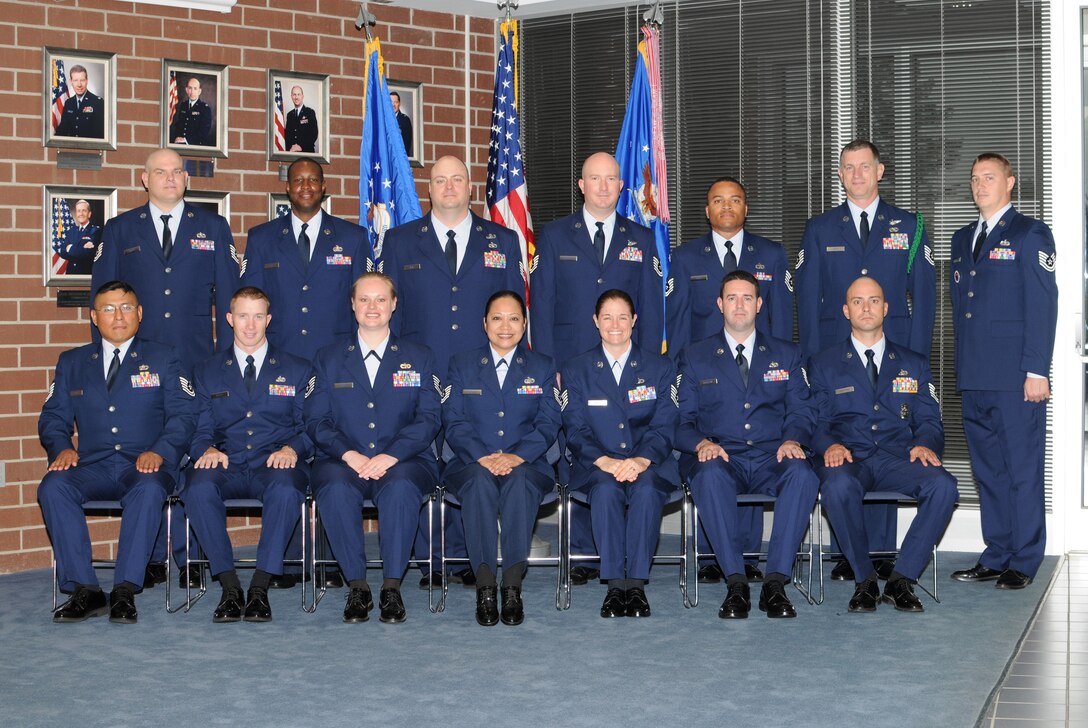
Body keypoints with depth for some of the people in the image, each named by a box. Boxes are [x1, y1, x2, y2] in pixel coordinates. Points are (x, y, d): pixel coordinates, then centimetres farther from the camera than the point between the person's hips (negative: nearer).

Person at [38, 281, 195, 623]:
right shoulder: (72, 362, 19)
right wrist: (62, 448, -9)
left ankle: (125, 591, -33)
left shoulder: (163, 359, 12)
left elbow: (182, 415, 3)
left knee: (149, 489, -38)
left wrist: (158, 452, -16)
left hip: (143, 466, -2)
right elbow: (53, 417, 14)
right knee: (53, 487, -30)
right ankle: (85, 591, -27)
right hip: (93, 467, 2)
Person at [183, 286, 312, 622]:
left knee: (286, 489, -38)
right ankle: (229, 587, -27)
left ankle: (260, 588, -30)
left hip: (276, 467, -1)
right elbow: (201, 431, 14)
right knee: (199, 487, -34)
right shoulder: (208, 373, 20)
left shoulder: (297, 370, 17)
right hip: (226, 467, 1)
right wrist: (208, 450, -10)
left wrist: (291, 449, -12)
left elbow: (309, 427, 10)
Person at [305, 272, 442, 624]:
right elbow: (316, 420, 6)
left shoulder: (420, 358, 13)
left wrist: (391, 455, -15)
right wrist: (348, 454, -13)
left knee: (400, 487, -37)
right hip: (343, 462, 1)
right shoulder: (328, 359, 16)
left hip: (403, 461, -1)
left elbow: (429, 418, 2)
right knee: (335, 489, -34)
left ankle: (392, 586, -28)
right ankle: (356, 586, -23)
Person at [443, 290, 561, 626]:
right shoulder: (462, 364, 14)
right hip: (472, 463, 0)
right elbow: (453, 422, 3)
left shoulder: (542, 368, 14)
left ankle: (513, 586, -38)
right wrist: (483, 457, -16)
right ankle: (484, 586, -37)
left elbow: (548, 424, 3)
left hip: (526, 464, 0)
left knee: (520, 481, -37)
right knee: (480, 480, -36)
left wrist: (516, 456, -16)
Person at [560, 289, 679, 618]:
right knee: (606, 489, -35)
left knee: (646, 489, -35)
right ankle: (615, 584, -31)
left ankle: (636, 584, -31)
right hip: (597, 465, 0)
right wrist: (605, 461, -18)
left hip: (648, 464, 0)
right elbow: (575, 430, 2)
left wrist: (641, 460, -20)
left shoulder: (660, 367, 11)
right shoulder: (575, 370, 12)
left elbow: (664, 427, 1)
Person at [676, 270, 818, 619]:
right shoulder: (694, 358, 15)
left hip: (773, 459, 1)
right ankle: (736, 583, -34)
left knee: (803, 473, -34)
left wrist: (792, 439, -13)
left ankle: (776, 582, -32)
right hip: (722, 459, -1)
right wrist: (701, 443, -15)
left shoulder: (786, 354, 18)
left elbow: (802, 411, 10)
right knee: (710, 474, -38)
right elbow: (683, 419, 8)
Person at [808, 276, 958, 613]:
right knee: (838, 485, -39)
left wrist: (925, 444, -12)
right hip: (848, 460, -2)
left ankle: (901, 579, -19)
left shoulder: (914, 364, 20)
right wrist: (829, 446, -17)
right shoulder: (823, 365, 15)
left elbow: (929, 419, 12)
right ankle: (864, 580, -20)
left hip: (898, 459, 2)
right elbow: (816, 421, 7)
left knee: (943, 486, -31)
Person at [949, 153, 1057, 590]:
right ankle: (996, 557, 16)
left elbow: (1043, 305, -7)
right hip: (975, 377, 7)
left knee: (1022, 469, -2)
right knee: (987, 470, 9)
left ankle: (1023, 563, 4)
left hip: (1016, 376, -7)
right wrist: (962, 367, 13)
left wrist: (1036, 370, -14)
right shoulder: (963, 239, 19)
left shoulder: (1030, 234, -1)